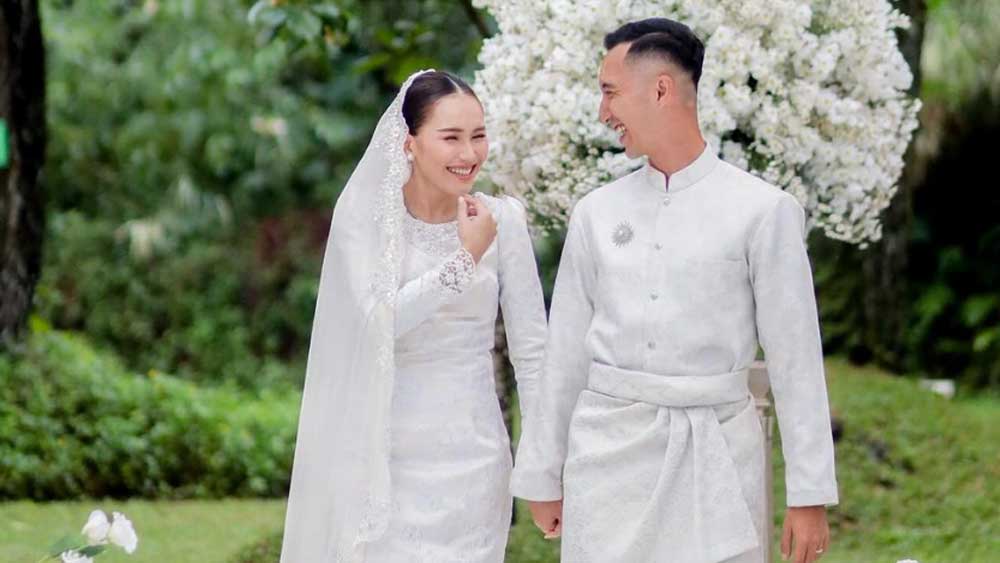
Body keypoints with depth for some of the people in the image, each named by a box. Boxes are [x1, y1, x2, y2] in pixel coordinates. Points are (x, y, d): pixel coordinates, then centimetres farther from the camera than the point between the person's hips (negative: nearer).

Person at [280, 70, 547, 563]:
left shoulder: (502, 219, -1)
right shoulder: (364, 215, -3)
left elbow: (530, 349, 2)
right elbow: (379, 319, -15)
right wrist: (465, 258, -18)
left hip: (468, 450, 1)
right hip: (385, 452, 0)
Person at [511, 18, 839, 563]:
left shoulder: (763, 211, -3)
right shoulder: (596, 212, 8)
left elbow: (794, 358, -4)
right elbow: (565, 353, 13)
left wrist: (810, 494, -6)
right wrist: (542, 475, 13)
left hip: (714, 454, -3)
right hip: (610, 448, 3)